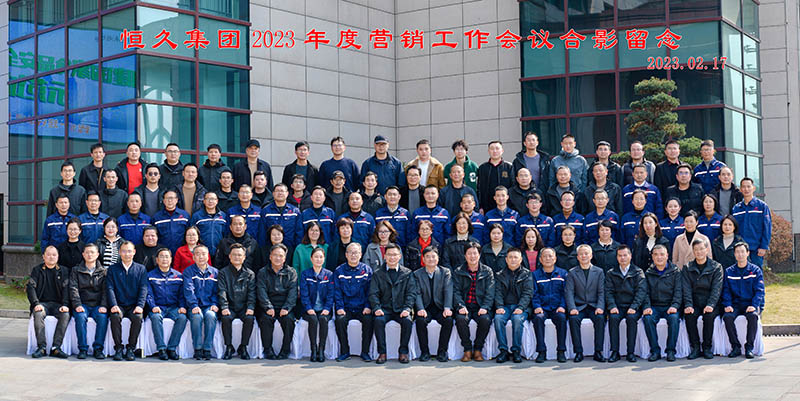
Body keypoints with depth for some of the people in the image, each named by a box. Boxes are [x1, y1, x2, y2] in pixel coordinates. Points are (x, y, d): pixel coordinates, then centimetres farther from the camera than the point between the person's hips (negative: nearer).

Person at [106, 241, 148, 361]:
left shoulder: (141, 269, 11)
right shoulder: (113, 269, 11)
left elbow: (143, 289, 2)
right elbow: (110, 288, 1)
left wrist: (140, 306, -14)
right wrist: (114, 305, -16)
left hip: (134, 305, 0)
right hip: (119, 305, 0)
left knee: (138, 317, -31)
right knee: (115, 317, -32)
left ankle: (131, 348, -18)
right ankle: (118, 348, -19)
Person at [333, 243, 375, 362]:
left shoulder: (367, 270, 8)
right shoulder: (339, 271, 8)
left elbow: (370, 290, 4)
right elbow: (337, 291, 4)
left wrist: (368, 307, -9)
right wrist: (339, 307, -10)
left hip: (362, 308, 0)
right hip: (346, 308, 0)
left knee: (368, 320, -29)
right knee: (340, 320, -29)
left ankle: (365, 352, -15)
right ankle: (344, 351, -15)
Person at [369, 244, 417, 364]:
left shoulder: (407, 273, 11)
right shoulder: (378, 274, 11)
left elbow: (411, 293, 2)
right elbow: (373, 294, 2)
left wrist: (407, 309, -15)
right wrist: (376, 308, -16)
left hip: (400, 309, 0)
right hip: (384, 308, 0)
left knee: (407, 321, -31)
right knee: (378, 320, -31)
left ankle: (403, 352, -15)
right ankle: (382, 353, -20)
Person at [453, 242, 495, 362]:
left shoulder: (487, 271, 9)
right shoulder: (458, 272, 10)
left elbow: (490, 293, 1)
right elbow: (456, 291, 1)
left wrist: (485, 307, -15)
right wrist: (461, 306, -17)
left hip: (480, 307, 0)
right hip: (465, 306, 0)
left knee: (485, 319, -31)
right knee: (461, 319, -32)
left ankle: (478, 349, -12)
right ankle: (467, 349, -15)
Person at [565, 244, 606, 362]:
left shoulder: (599, 272, 10)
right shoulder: (572, 272, 8)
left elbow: (601, 292, 4)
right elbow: (569, 292, 0)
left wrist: (600, 307, -14)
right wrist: (572, 308, -16)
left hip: (594, 307, 0)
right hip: (579, 307, 0)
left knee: (600, 318, -31)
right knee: (573, 319, -31)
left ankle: (598, 352, -23)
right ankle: (578, 352, -23)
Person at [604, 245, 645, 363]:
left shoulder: (638, 272, 8)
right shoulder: (611, 273, 14)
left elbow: (641, 291, -3)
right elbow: (609, 292, 5)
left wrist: (633, 307, -17)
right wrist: (612, 306, -14)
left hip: (632, 307, -1)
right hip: (617, 306, 1)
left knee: (631, 318, -33)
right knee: (613, 318, -30)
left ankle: (631, 352, -26)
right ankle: (615, 352, -24)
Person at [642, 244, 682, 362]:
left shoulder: (675, 272, 8)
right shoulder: (648, 273, 12)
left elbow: (678, 291, 0)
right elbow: (646, 292, 7)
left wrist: (674, 306, -16)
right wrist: (647, 307, -11)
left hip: (670, 307, -1)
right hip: (654, 306, 1)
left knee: (674, 318, -33)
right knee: (648, 318, -30)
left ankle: (671, 351, -20)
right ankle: (655, 351, -21)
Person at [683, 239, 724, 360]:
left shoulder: (717, 267, 4)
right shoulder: (687, 268, 9)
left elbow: (716, 289, -7)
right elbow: (687, 289, -1)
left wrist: (710, 305, -22)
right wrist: (688, 305, -18)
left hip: (711, 305, -1)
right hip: (695, 304, 2)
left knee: (709, 315, -32)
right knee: (689, 315, -29)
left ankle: (707, 347, -17)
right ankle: (695, 347, -19)